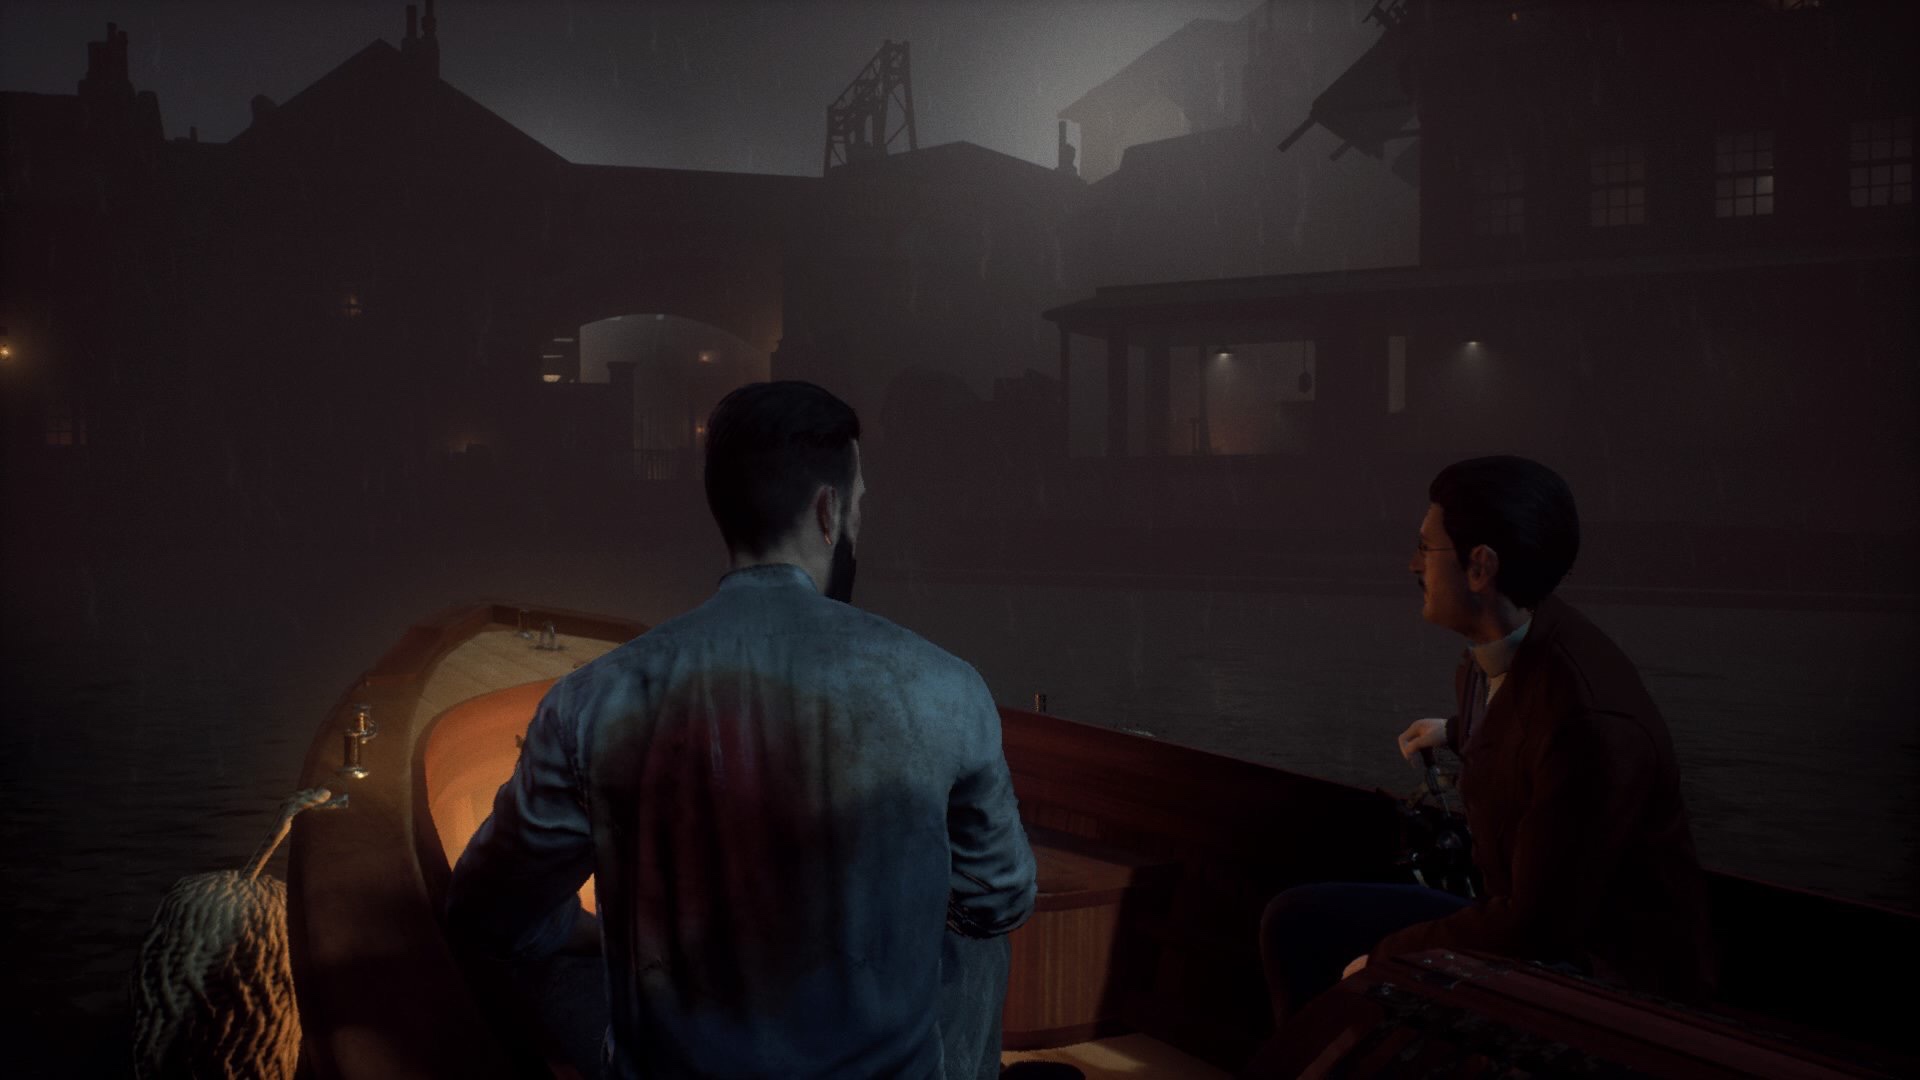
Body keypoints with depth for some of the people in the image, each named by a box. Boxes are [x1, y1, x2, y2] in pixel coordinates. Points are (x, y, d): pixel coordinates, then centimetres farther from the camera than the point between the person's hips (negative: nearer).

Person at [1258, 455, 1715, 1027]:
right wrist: (1456, 732, 43)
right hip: (1530, 924, 9)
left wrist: (1386, 956, -14)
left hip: (1607, 976, -8)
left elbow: (1538, 926, -26)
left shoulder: (1594, 726, -31)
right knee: (1295, 921, 2)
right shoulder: (1497, 647, -4)